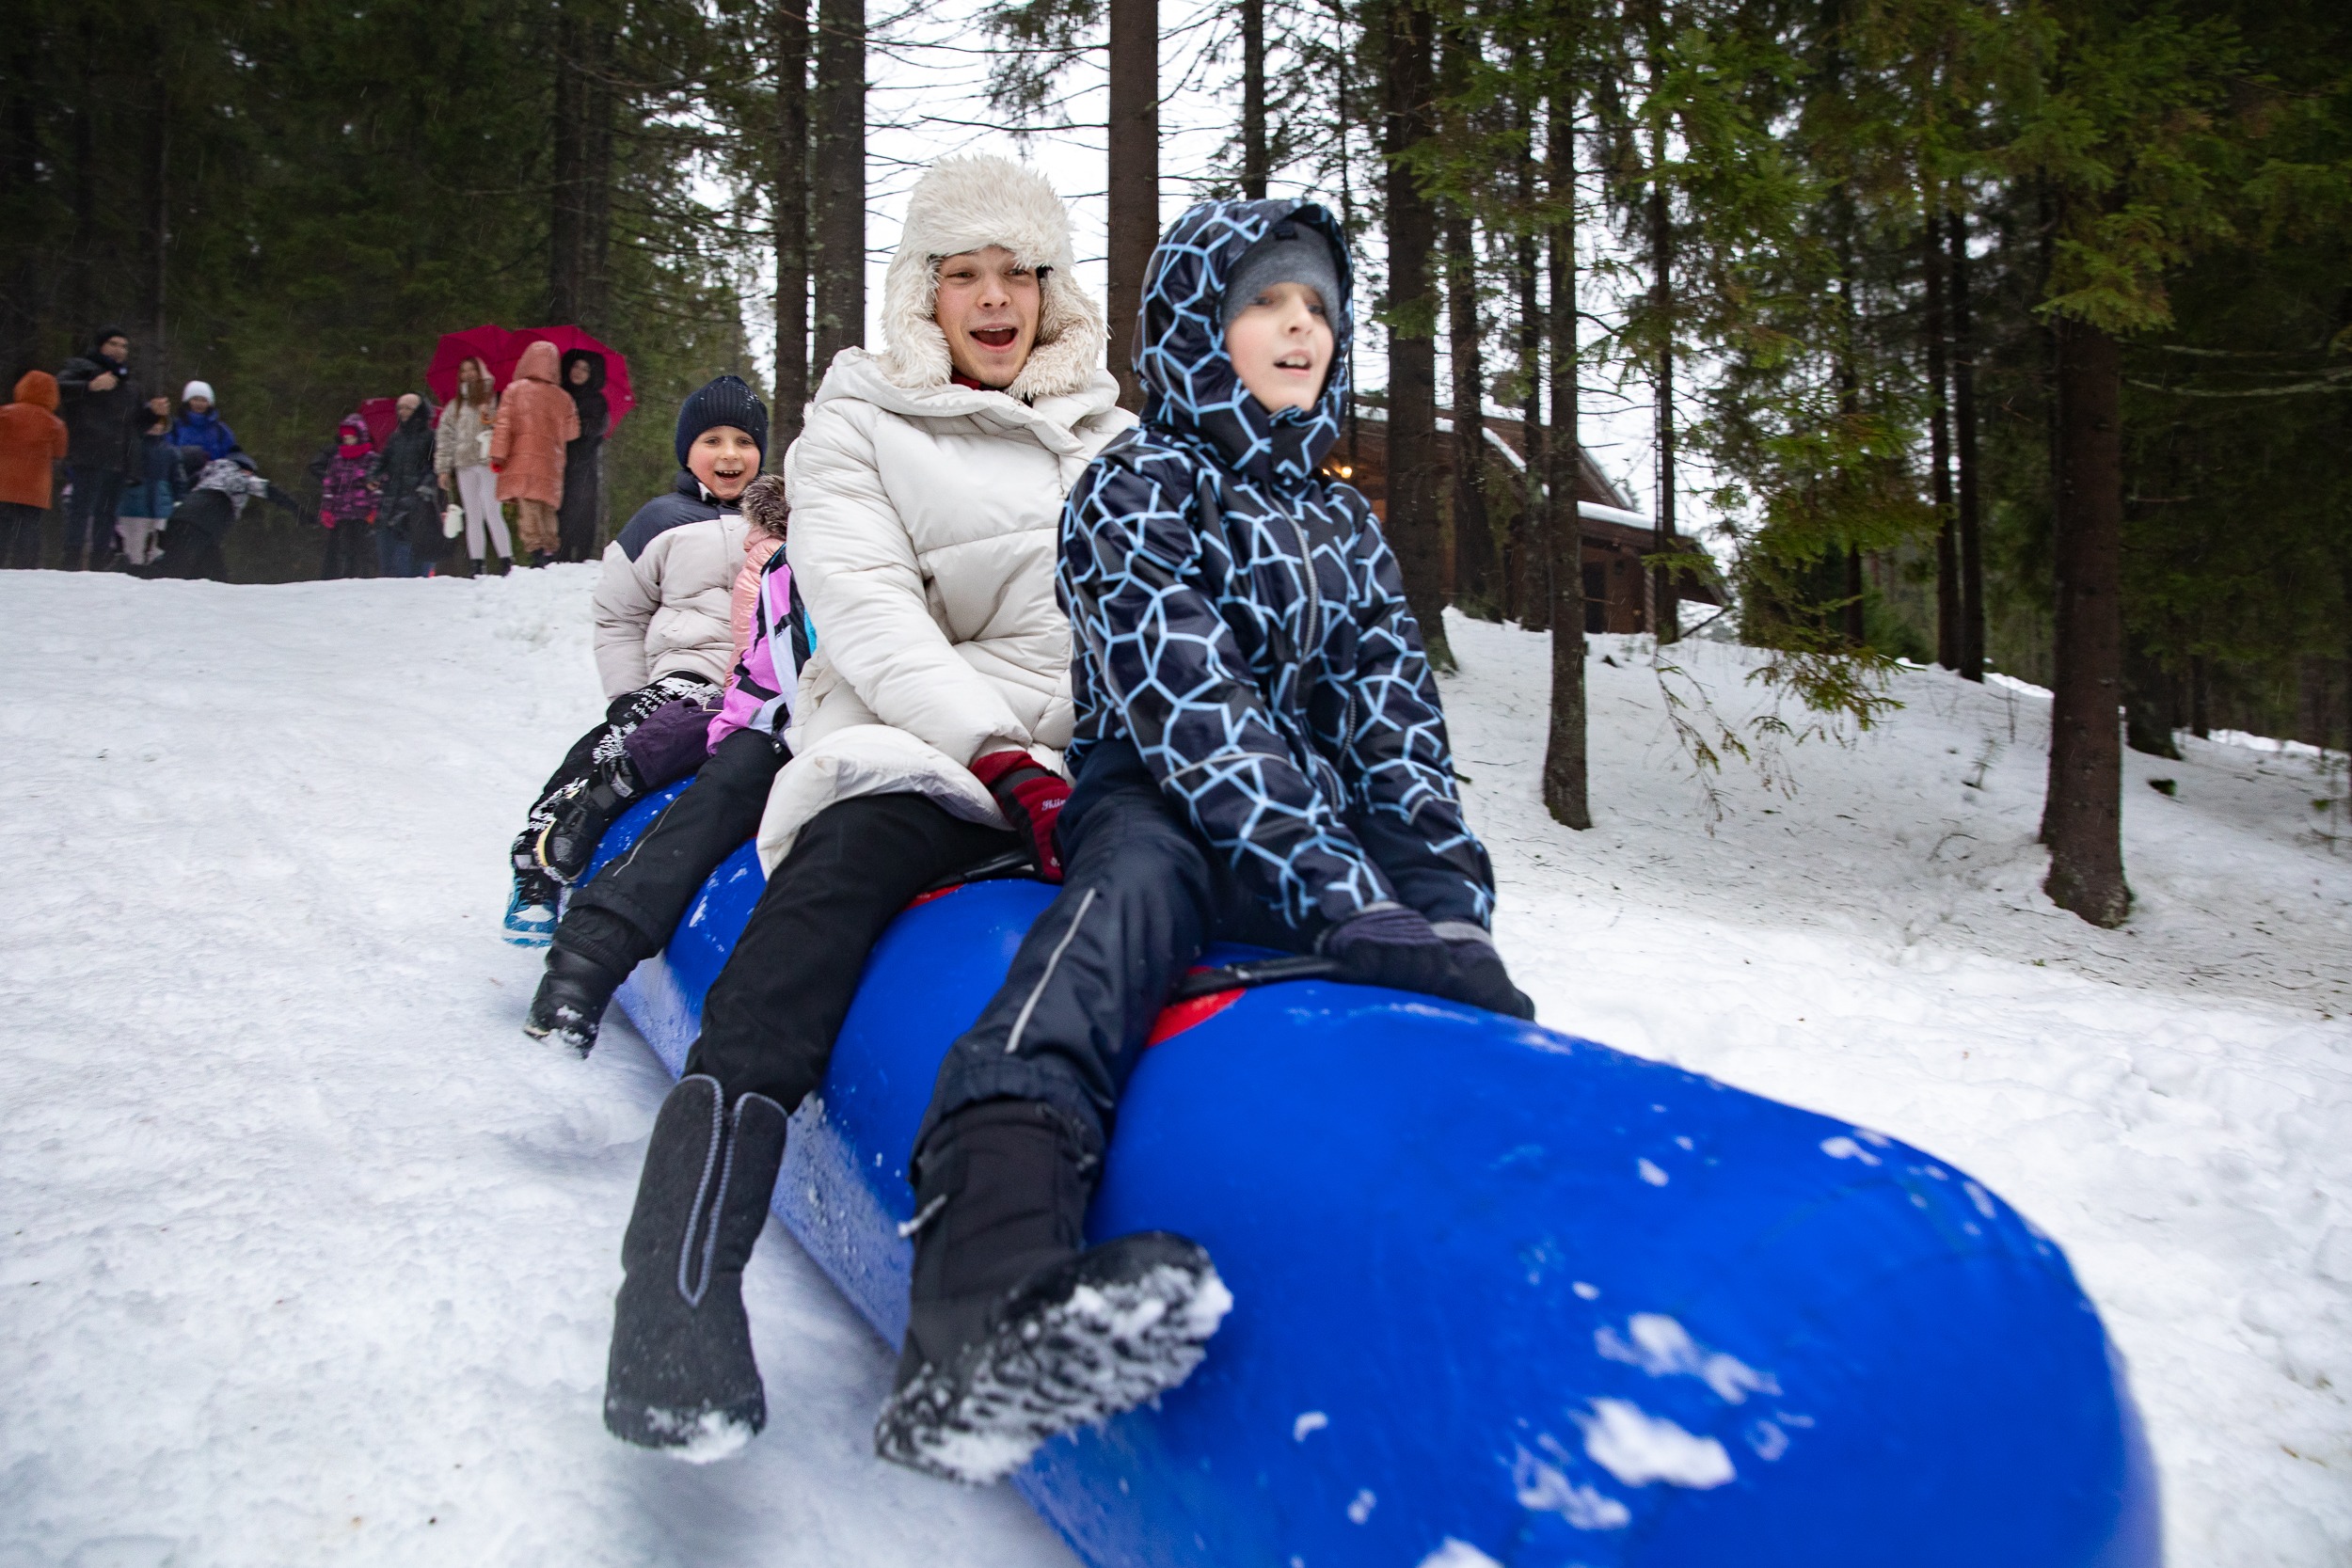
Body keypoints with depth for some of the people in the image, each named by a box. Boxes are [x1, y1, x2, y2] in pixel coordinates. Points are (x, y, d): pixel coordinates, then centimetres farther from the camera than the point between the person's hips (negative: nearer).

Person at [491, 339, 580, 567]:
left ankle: (537, 549, -24)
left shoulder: (514, 389, 0)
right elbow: (572, 432, 14)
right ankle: (550, 551, 8)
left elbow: (504, 425, -5)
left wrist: (498, 455, -5)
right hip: (550, 465, 3)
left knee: (526, 509, -10)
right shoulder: (562, 397, 7)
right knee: (547, 510, 13)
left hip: (521, 462, -3)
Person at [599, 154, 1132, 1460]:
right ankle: (680, 1268, -47)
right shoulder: (858, 429, 10)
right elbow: (870, 620, -6)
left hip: (1082, 765, 5)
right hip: (910, 751, -5)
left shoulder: (1107, 436, 22)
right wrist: (1005, 761, -22)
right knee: (853, 857, -37)